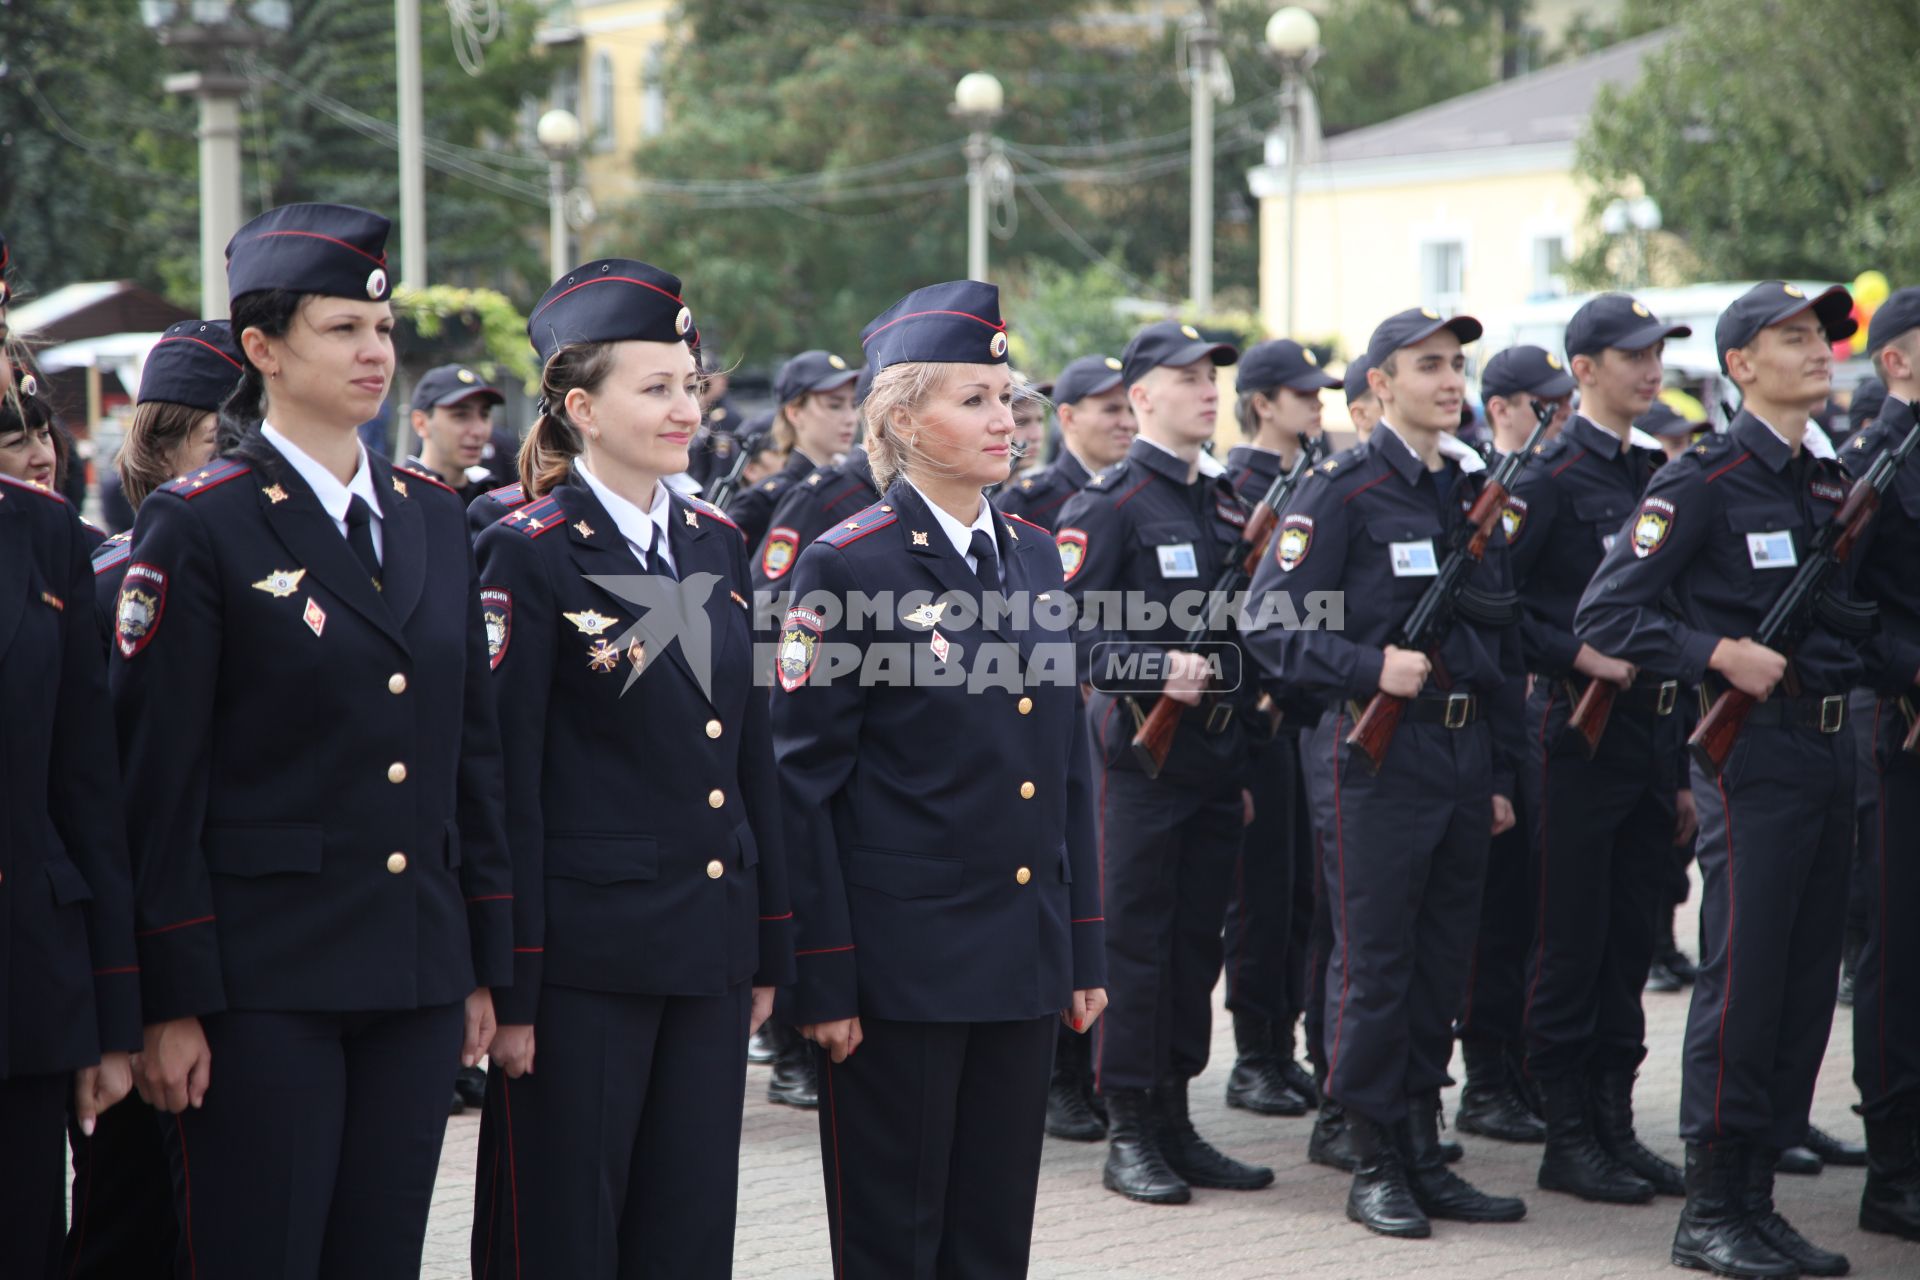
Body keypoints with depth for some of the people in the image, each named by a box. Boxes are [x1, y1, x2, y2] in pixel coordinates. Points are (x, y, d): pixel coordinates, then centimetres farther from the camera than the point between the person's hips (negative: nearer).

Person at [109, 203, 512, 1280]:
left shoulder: (434, 517, 12)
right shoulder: (197, 526, -5)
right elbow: (159, 778, -8)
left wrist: (486, 962, 11)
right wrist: (173, 1001, -11)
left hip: (419, 974, 5)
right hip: (264, 978, -5)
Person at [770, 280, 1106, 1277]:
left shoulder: (1033, 555, 11)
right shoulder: (847, 566, -8)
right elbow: (805, 783, -9)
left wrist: (1082, 950, 12)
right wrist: (823, 979, -12)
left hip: (1024, 958, 6)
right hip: (902, 960, -6)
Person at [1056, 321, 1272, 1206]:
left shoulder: (1226, 500, 15)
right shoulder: (1107, 504, -9)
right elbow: (1066, 636, -16)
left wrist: (1245, 759, 18)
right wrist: (1159, 669, -27)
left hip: (1218, 759, 7)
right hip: (1142, 757, -7)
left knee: (1197, 942, 10)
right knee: (1135, 942, -2)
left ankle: (1174, 1122, 19)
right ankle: (1128, 1134, 5)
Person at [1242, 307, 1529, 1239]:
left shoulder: (1475, 491, 14)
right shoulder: (1341, 491, -6)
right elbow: (1270, 627, -11)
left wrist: (1499, 774, 15)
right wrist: (1373, 667, -21)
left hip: (1463, 758, 6)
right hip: (1374, 755, -6)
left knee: (1441, 966, 9)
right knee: (1373, 966, -2)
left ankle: (1423, 1158, 18)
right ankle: (1374, 1166, 7)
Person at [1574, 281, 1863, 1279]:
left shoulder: (1832, 484, 15)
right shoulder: (1706, 479, -8)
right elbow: (1604, 612, -13)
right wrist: (1720, 655, -20)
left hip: (1829, 752, 8)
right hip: (1753, 753, -8)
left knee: (1807, 984, 8)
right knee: (1743, 980, -7)